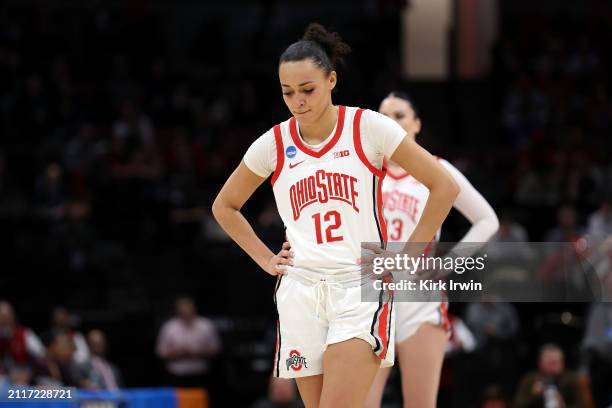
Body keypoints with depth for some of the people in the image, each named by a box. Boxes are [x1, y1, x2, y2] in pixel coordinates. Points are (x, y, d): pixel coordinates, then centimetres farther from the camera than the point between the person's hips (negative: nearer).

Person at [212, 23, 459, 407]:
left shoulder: (368, 128, -3)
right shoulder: (273, 144, 5)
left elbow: (444, 186, 0)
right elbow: (225, 207, 22)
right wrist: (266, 259, 11)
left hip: (361, 288, -4)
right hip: (300, 291, 4)